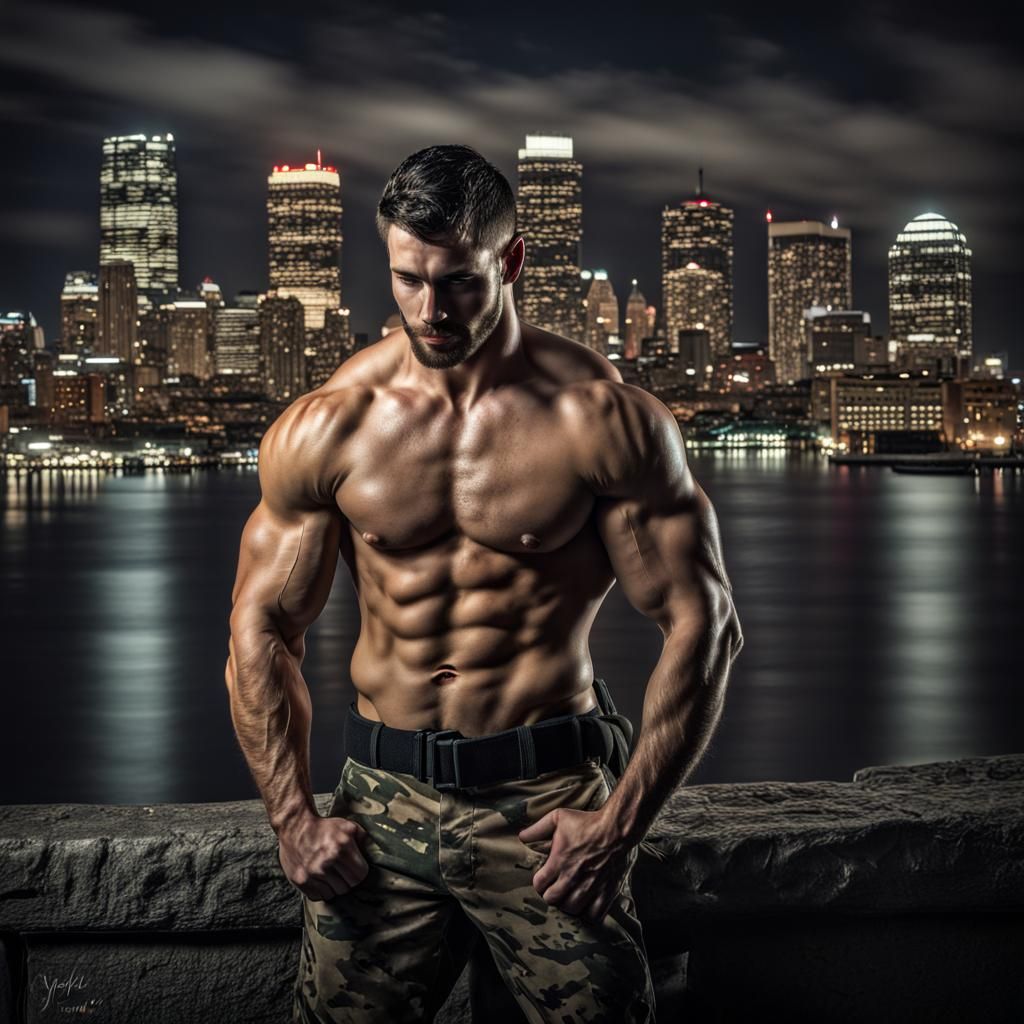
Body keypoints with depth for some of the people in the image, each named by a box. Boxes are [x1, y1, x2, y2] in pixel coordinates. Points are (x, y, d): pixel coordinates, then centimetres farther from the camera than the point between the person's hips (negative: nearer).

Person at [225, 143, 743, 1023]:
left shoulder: (604, 418, -8)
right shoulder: (325, 427, -1)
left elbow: (702, 624, -5)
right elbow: (263, 629, 7)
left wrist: (621, 821, -10)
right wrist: (293, 818, -1)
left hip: (546, 797, -2)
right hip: (382, 797, 2)